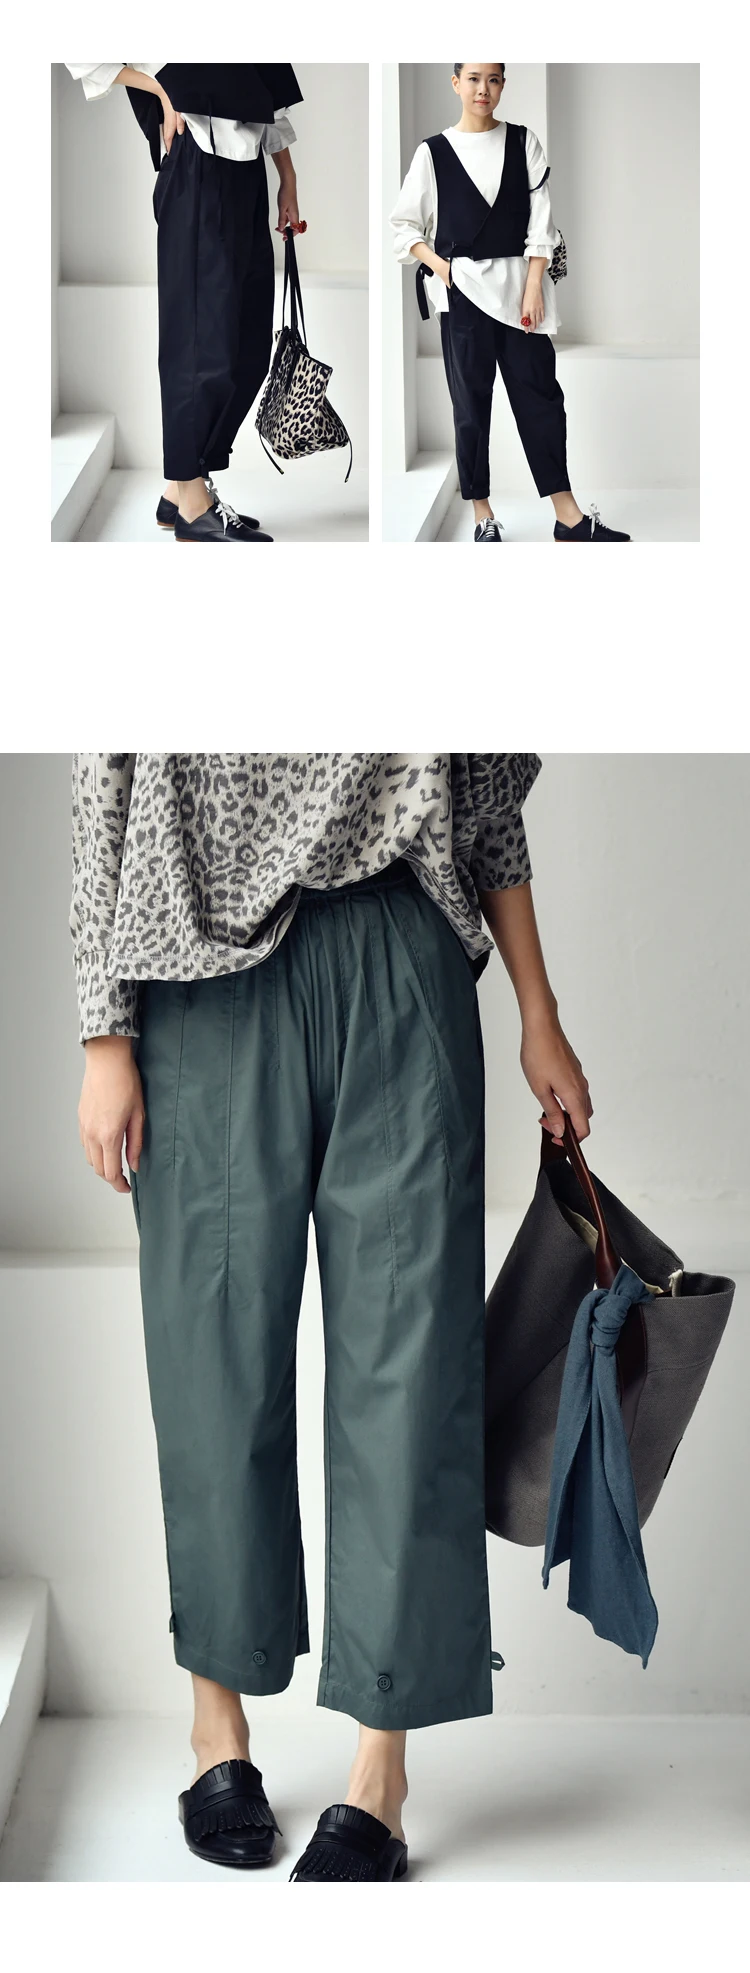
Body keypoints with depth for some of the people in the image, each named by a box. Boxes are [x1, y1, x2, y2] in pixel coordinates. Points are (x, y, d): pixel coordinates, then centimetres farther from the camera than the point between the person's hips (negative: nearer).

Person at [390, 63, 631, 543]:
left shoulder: (523, 143, 7)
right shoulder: (433, 152, 3)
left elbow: (540, 219, 2)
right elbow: (404, 225, 8)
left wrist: (533, 286, -6)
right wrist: (439, 266, -6)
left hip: (519, 283, 1)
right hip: (462, 288, -1)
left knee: (540, 395, -1)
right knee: (471, 401, 1)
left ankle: (569, 516, 0)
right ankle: (483, 516, 7)